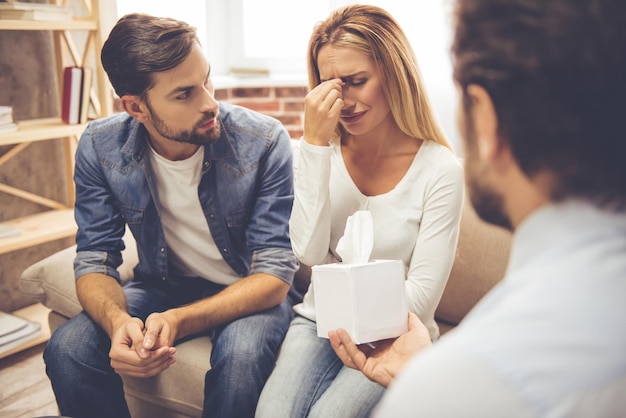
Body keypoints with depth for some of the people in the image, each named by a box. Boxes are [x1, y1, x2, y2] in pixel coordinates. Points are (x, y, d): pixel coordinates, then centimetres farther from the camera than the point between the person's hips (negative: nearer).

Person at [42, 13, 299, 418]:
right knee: (67, 349, -22)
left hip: (249, 293, -2)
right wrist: (119, 321, -33)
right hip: (163, 286, 3)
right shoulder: (100, 148, -13)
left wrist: (178, 322, -37)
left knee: (241, 354, -34)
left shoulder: (264, 142, -23)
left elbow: (273, 275, -22)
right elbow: (94, 261, -9)